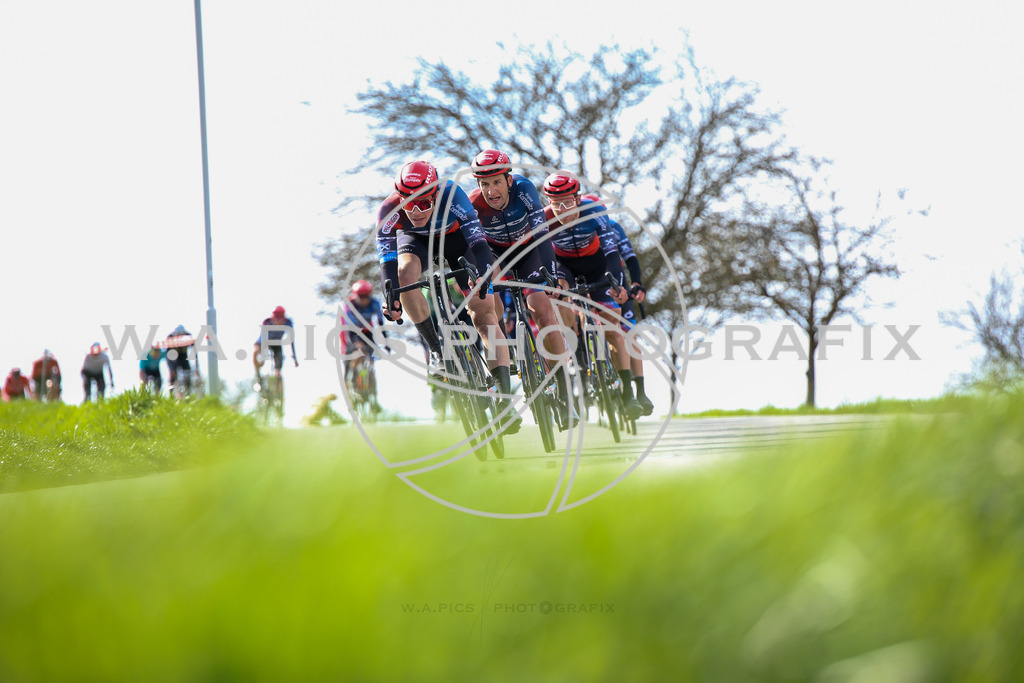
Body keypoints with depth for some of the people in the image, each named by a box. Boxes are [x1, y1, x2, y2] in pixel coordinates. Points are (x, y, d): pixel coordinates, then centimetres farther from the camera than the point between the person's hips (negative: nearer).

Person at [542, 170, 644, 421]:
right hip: (565, 264, 1)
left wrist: (615, 282, -51)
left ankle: (627, 393, -6)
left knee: (611, 328, -10)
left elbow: (612, 251, -36)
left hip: (596, 263, -1)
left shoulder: (593, 213, -31)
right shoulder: (545, 220, -28)